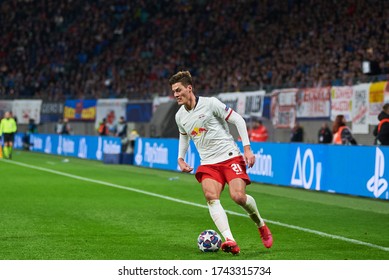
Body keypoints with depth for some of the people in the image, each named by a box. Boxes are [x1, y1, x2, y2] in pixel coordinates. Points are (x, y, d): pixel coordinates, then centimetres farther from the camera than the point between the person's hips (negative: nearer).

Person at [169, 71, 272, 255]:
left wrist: (247, 148, -12)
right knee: (211, 197, -24)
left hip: (230, 157, -4)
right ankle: (229, 240, -36)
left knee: (238, 196, -21)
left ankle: (261, 225, 12)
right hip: (208, 164, 4)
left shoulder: (210, 103, -10)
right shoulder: (180, 116, 8)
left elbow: (238, 120, -6)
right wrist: (180, 158, 15)